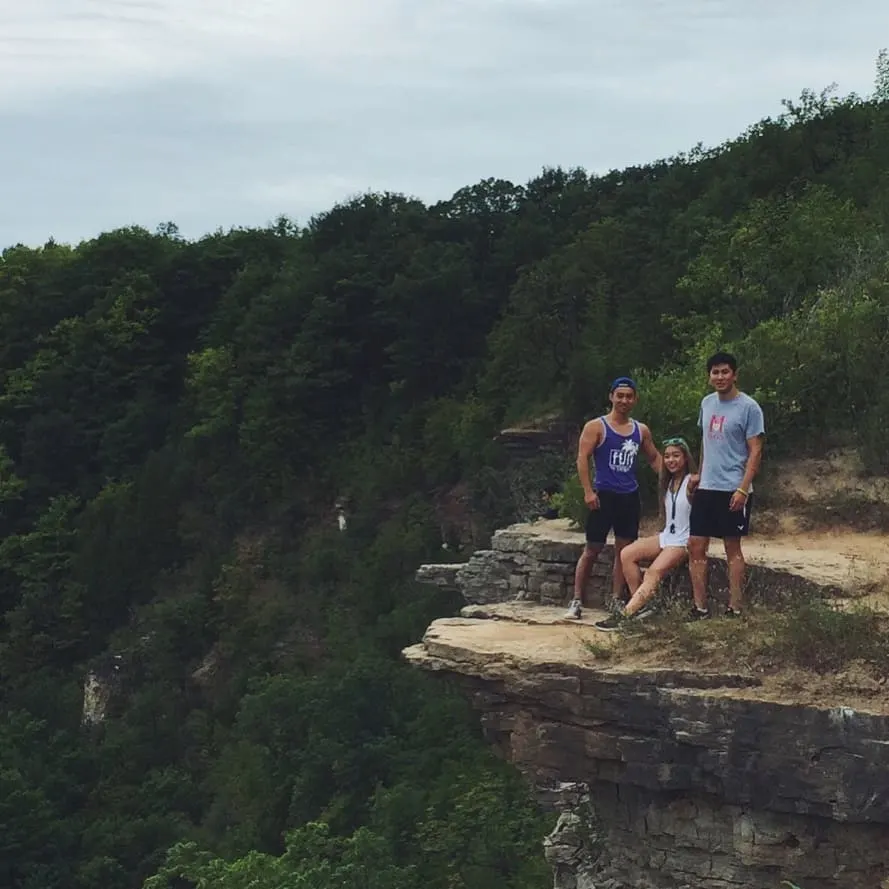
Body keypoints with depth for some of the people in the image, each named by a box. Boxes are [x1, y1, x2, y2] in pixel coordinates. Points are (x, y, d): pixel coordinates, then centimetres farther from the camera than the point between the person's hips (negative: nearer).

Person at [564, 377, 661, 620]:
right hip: (604, 495, -5)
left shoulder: (641, 430, 11)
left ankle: (616, 600, 13)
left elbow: (654, 458, 22)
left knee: (624, 549, 6)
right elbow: (582, 458, -8)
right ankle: (577, 601, 3)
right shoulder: (596, 427, -3)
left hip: (630, 496, 5)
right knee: (592, 550, -2)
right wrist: (588, 491, -16)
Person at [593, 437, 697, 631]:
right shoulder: (668, 483, 14)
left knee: (654, 571, -27)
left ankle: (624, 615, -33)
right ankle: (641, 605, -12)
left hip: (683, 541, -9)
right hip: (666, 536, 9)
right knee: (627, 554, -10)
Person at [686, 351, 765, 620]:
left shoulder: (748, 407, -10)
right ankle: (700, 607, 9)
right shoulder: (707, 403, 10)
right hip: (706, 487, 6)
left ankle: (735, 608, 9)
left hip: (732, 490, -6)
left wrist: (743, 489, -19)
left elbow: (755, 451, -12)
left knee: (732, 547, 1)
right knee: (696, 546, 3)